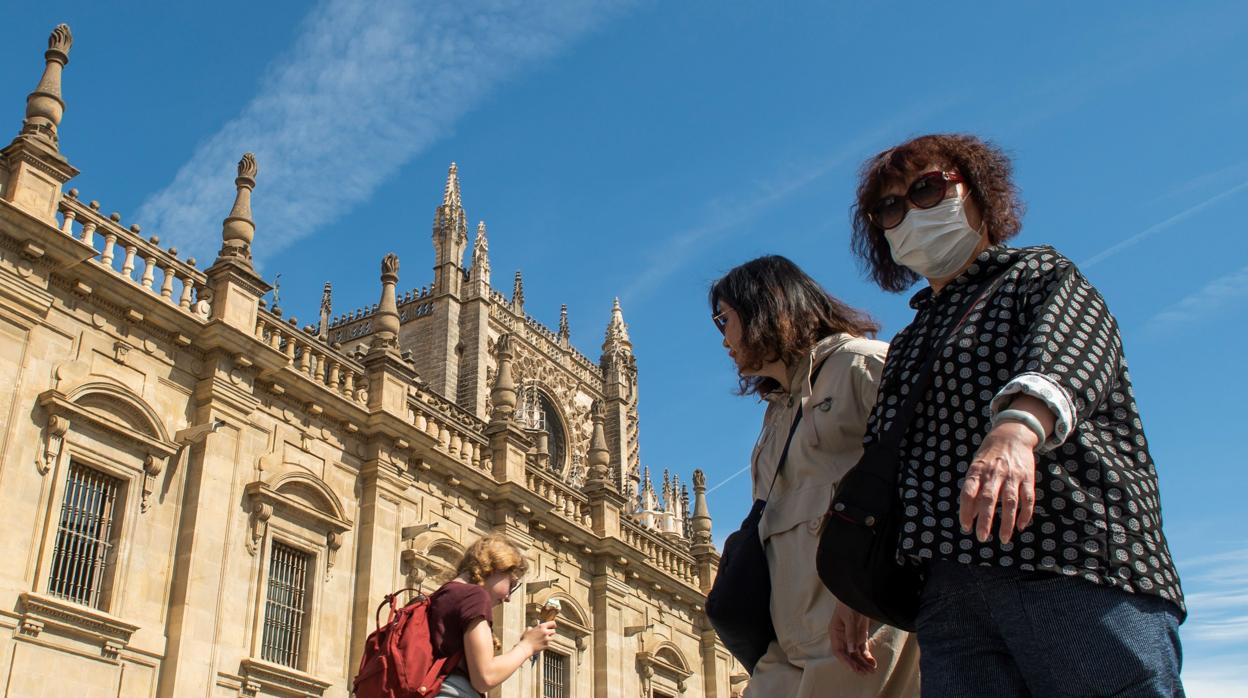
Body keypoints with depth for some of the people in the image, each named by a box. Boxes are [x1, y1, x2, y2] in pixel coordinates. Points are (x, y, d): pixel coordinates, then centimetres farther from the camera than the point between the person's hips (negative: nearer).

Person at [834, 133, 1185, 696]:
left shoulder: (1039, 276, 10)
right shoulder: (908, 346, 29)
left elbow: (1066, 350, -13)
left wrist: (1021, 423, -35)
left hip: (1078, 569, -5)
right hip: (949, 594, 5)